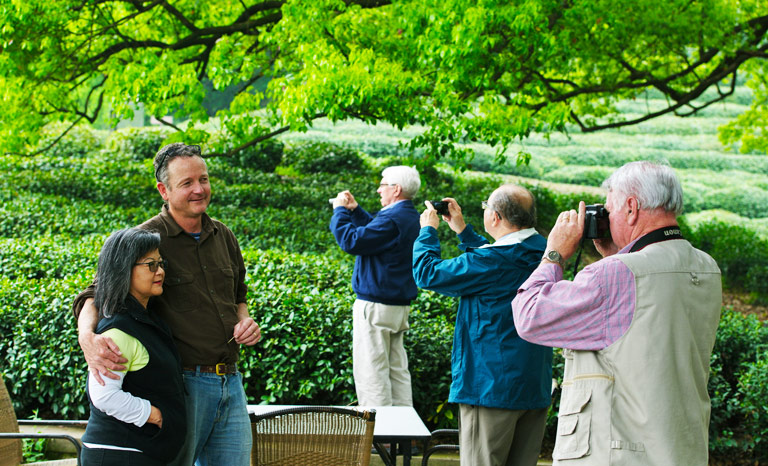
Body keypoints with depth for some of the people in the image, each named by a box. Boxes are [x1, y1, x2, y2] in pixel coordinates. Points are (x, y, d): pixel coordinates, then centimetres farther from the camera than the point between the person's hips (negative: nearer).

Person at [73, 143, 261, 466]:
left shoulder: (223, 236, 11)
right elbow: (94, 296, -12)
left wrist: (245, 321, 4)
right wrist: (87, 335, -33)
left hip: (229, 381, 6)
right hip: (181, 382, -6)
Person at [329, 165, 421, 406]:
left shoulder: (392, 219, -20)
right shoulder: (410, 217, 12)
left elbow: (351, 241, -20)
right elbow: (375, 231, 27)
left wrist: (340, 211, -5)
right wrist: (355, 210, 19)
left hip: (376, 307, -10)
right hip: (399, 306, 10)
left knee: (372, 371, -6)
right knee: (396, 369, 13)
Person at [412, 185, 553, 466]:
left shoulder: (491, 263, -19)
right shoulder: (541, 252, 5)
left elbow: (427, 272, -9)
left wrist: (428, 230, 8)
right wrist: (463, 230, 31)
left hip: (493, 388, -8)